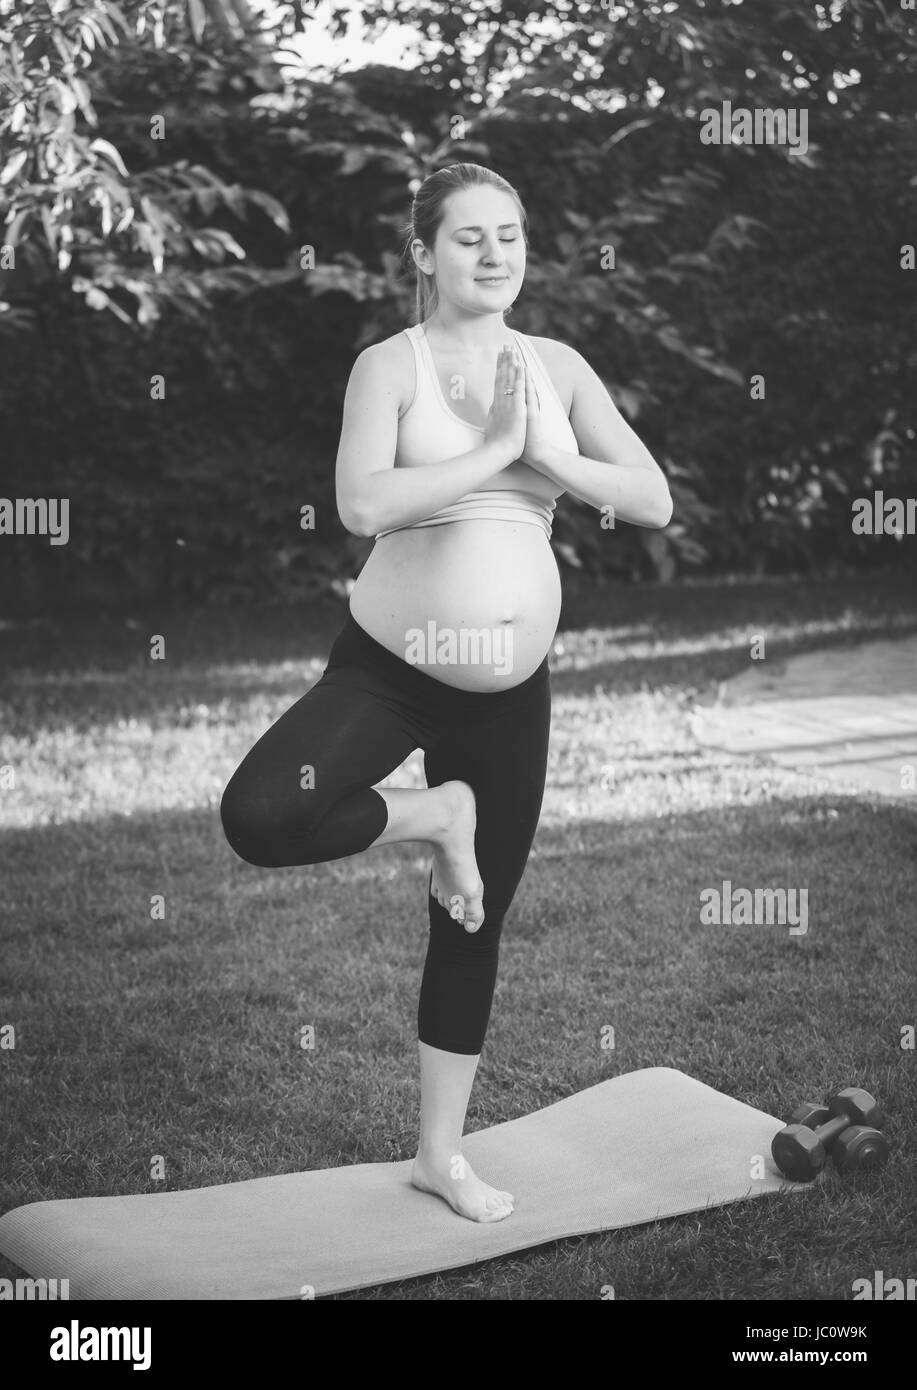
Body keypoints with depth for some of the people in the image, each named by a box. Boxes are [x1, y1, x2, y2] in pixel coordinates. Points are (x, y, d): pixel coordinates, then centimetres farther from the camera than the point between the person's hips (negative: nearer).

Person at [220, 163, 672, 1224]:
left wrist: (552, 456, -15)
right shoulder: (391, 365, -10)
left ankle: (441, 1153, 30)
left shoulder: (558, 367, 4)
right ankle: (434, 814, 0)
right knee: (259, 817, -30)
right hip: (389, 666, -3)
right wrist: (493, 448, -22)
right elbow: (362, 505, -27)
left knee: (475, 924, 13)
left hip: (510, 689, 4)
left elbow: (654, 502, -1)